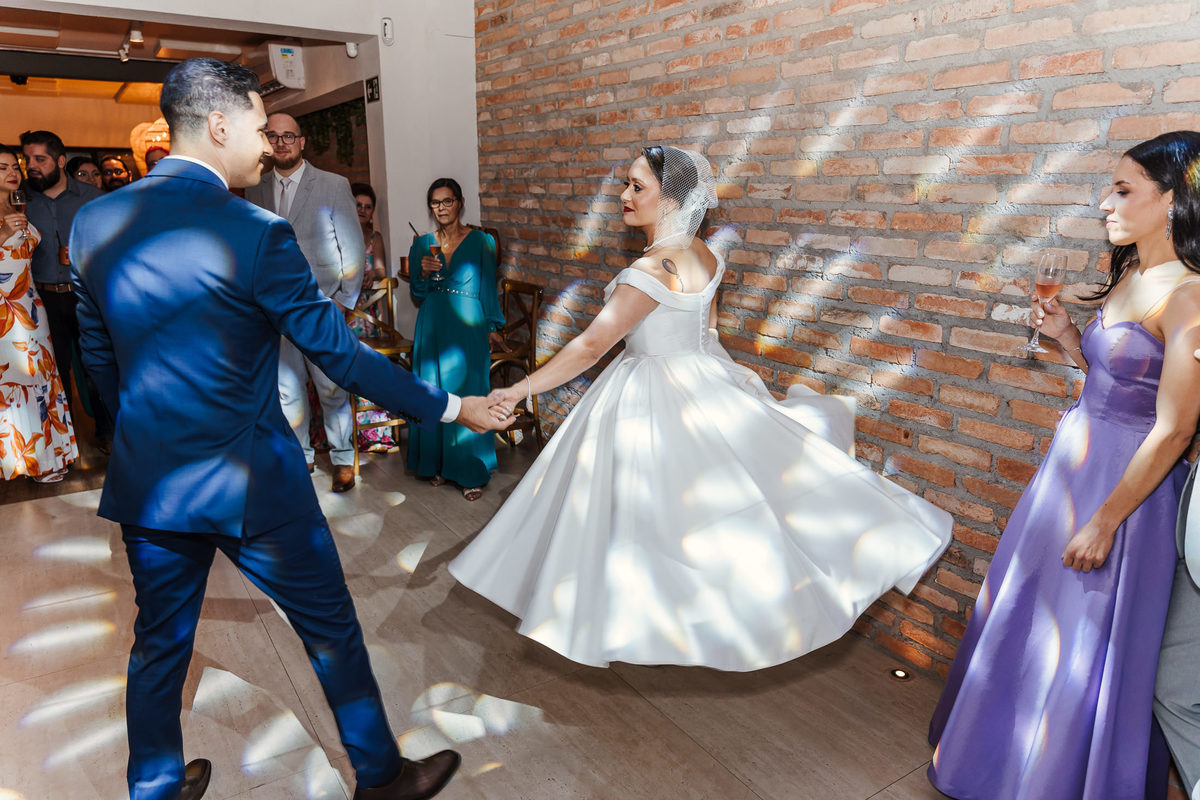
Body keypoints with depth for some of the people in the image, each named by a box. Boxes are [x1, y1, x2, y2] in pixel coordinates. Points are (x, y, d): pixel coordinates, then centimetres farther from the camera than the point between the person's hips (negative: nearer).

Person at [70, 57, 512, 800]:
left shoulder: (94, 222, 1)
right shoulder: (255, 232, -18)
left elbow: (101, 355, 11)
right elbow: (339, 351, -16)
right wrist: (448, 406, -7)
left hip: (147, 479, 6)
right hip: (251, 482, -6)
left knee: (161, 641, 23)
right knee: (331, 629, 13)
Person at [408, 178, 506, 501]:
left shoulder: (481, 242, 1)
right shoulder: (421, 245, 9)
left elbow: (488, 289, 5)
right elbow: (416, 295, 11)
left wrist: (492, 328, 1)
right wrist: (424, 273, -7)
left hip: (468, 329, -3)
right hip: (432, 329, 3)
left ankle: (470, 472, 7)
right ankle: (436, 463, 22)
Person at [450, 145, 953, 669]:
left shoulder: (653, 269, -26)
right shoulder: (703, 255, 1)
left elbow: (590, 347, -26)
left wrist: (521, 389, -21)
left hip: (651, 400, -8)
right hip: (703, 383, 8)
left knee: (647, 511, 7)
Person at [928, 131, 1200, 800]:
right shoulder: (1127, 276, 6)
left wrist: (1105, 521, -18)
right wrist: (1068, 335, -1)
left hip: (1130, 481, -8)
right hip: (1073, 462, 9)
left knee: (1092, 647, 8)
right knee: (1029, 613, 21)